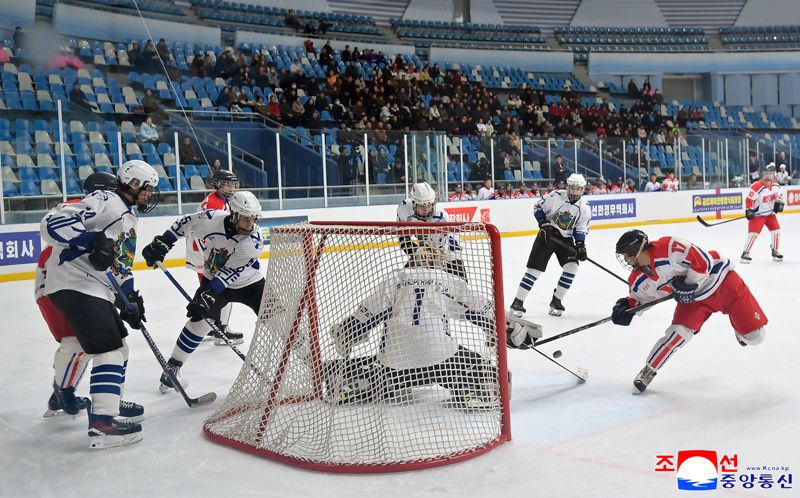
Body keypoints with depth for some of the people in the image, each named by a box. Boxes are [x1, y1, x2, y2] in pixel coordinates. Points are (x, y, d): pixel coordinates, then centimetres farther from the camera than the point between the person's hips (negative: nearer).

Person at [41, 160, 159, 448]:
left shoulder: (128, 218, 22)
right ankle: (102, 422, -17)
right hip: (74, 284, -11)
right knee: (109, 349, -16)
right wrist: (94, 240, -33)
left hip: (96, 289, 11)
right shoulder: (105, 201, -10)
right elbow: (53, 224, -22)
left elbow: (121, 264, 25)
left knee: (118, 345, 19)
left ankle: (108, 401, 35)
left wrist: (130, 299, 17)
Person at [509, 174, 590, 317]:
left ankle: (556, 302, 4)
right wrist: (543, 223, -16)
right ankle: (518, 303, -5)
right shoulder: (556, 196, -16)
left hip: (566, 238, 4)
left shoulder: (584, 207, -5)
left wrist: (580, 245, -13)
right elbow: (538, 207, -4)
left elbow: (581, 229, 1)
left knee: (572, 267, -13)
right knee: (535, 268, -10)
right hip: (547, 235, -3)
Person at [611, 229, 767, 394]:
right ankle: (648, 371, 2)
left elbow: (704, 261, -26)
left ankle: (740, 330, 34)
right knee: (677, 334, -15)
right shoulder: (639, 280, -11)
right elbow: (641, 297, 7)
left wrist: (688, 285, -25)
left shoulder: (669, 247, -34)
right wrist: (627, 306, -11)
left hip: (722, 281, -4)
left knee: (754, 336, -2)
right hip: (693, 299, 4)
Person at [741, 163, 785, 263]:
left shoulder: (776, 185, -3)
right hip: (758, 214, -6)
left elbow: (780, 194, 16)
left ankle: (775, 251, 20)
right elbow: (749, 200, -19)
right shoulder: (757, 187, -23)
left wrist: (779, 203, 2)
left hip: (770, 213, 6)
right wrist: (749, 211, -24)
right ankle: (745, 253, -6)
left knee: (776, 231, 3)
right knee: (753, 233, -14)